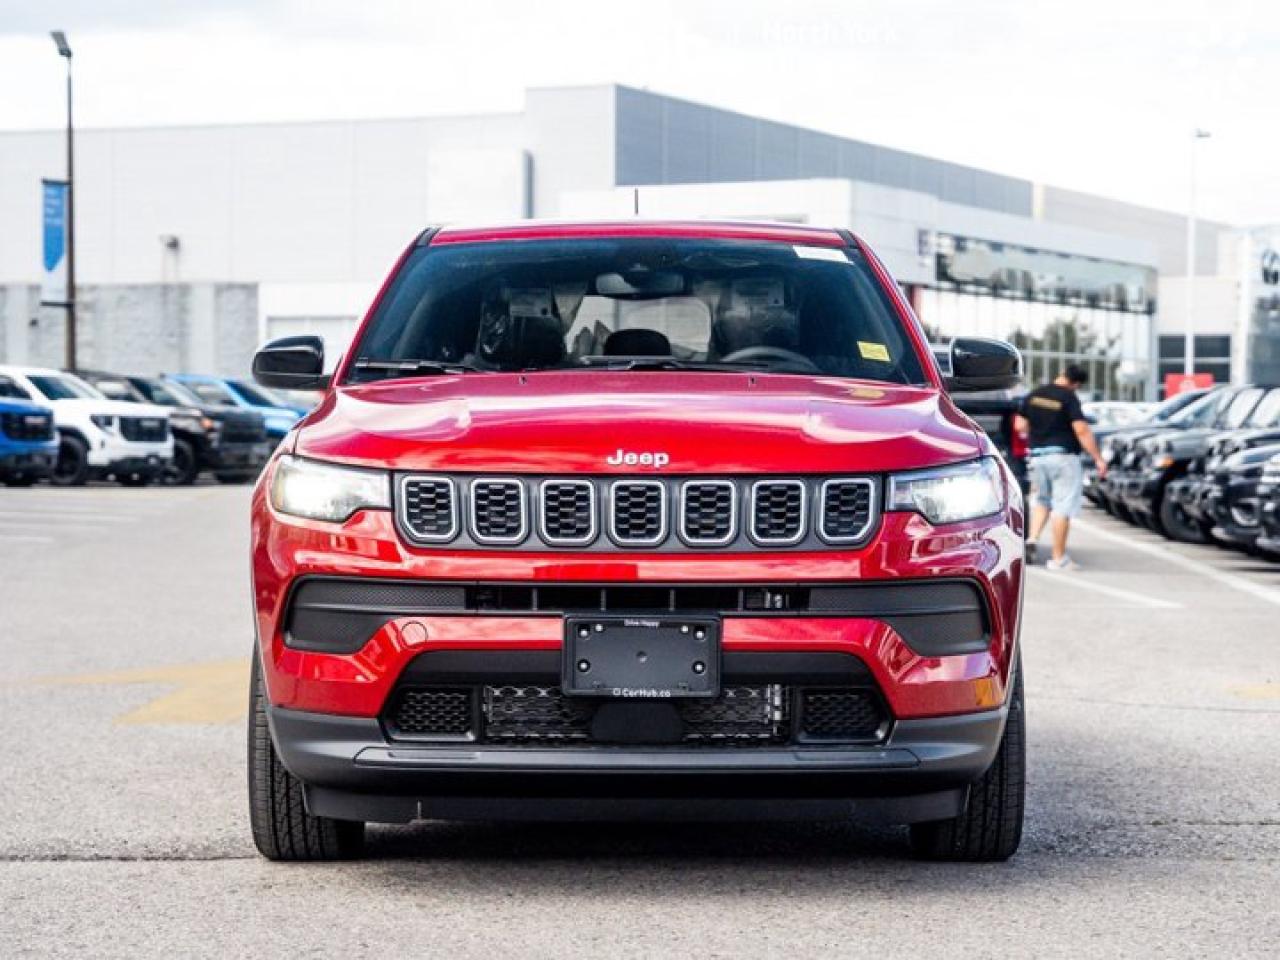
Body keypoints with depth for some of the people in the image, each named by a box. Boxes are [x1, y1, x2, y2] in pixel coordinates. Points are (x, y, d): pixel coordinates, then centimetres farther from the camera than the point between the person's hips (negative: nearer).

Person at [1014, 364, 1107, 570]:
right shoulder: (1069, 398, -11)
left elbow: (1019, 425, 9)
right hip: (1063, 455, -6)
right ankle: (1058, 558, 1)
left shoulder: (1033, 395, 6)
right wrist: (1098, 458, -13)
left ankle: (1032, 539, 2)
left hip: (1038, 455, 6)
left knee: (1041, 501, 22)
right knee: (1063, 506, -1)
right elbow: (1081, 430, -17)